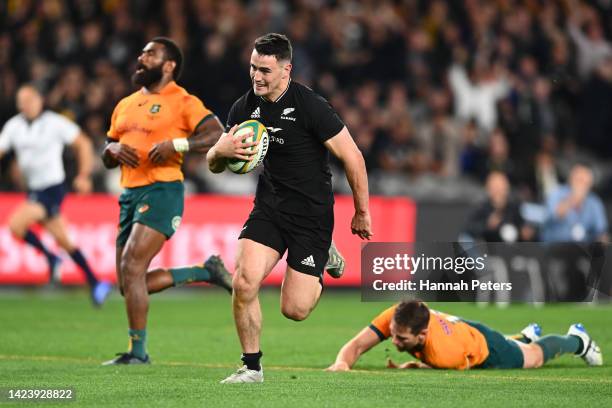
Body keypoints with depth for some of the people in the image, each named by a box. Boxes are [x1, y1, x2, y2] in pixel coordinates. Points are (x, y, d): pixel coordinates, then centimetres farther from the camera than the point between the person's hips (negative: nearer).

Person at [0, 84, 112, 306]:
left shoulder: (55, 123, -9)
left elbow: (83, 144, -2)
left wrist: (84, 176, -6)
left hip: (52, 188, -6)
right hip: (34, 189, 6)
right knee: (63, 240, 10)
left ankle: (50, 257, -3)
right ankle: (95, 284, 18)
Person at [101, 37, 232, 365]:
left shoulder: (183, 101, -1)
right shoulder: (125, 106, 20)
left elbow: (218, 136, -10)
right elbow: (106, 158, 26)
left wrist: (176, 144, -20)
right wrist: (114, 149, 2)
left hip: (161, 192, -8)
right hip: (129, 194, 8)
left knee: (132, 268, -19)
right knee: (131, 284, 7)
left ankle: (138, 351, -11)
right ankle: (204, 271, 23)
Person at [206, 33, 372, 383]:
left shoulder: (310, 105, -17)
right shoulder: (246, 107, 1)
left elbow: (353, 157, -11)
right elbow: (214, 165, 10)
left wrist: (362, 213, -5)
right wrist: (221, 150, -16)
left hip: (312, 213, -4)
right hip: (269, 207, 4)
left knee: (294, 310, -5)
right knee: (244, 282, -19)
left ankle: (325, 264, 29)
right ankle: (252, 367, -1)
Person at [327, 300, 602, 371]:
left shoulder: (445, 352, -49)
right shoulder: (395, 318, -39)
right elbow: (356, 345, -36)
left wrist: (412, 366, -32)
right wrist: (342, 363, -58)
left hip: (484, 349, -5)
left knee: (535, 358, 26)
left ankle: (577, 340, 55)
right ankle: (526, 336, 70)